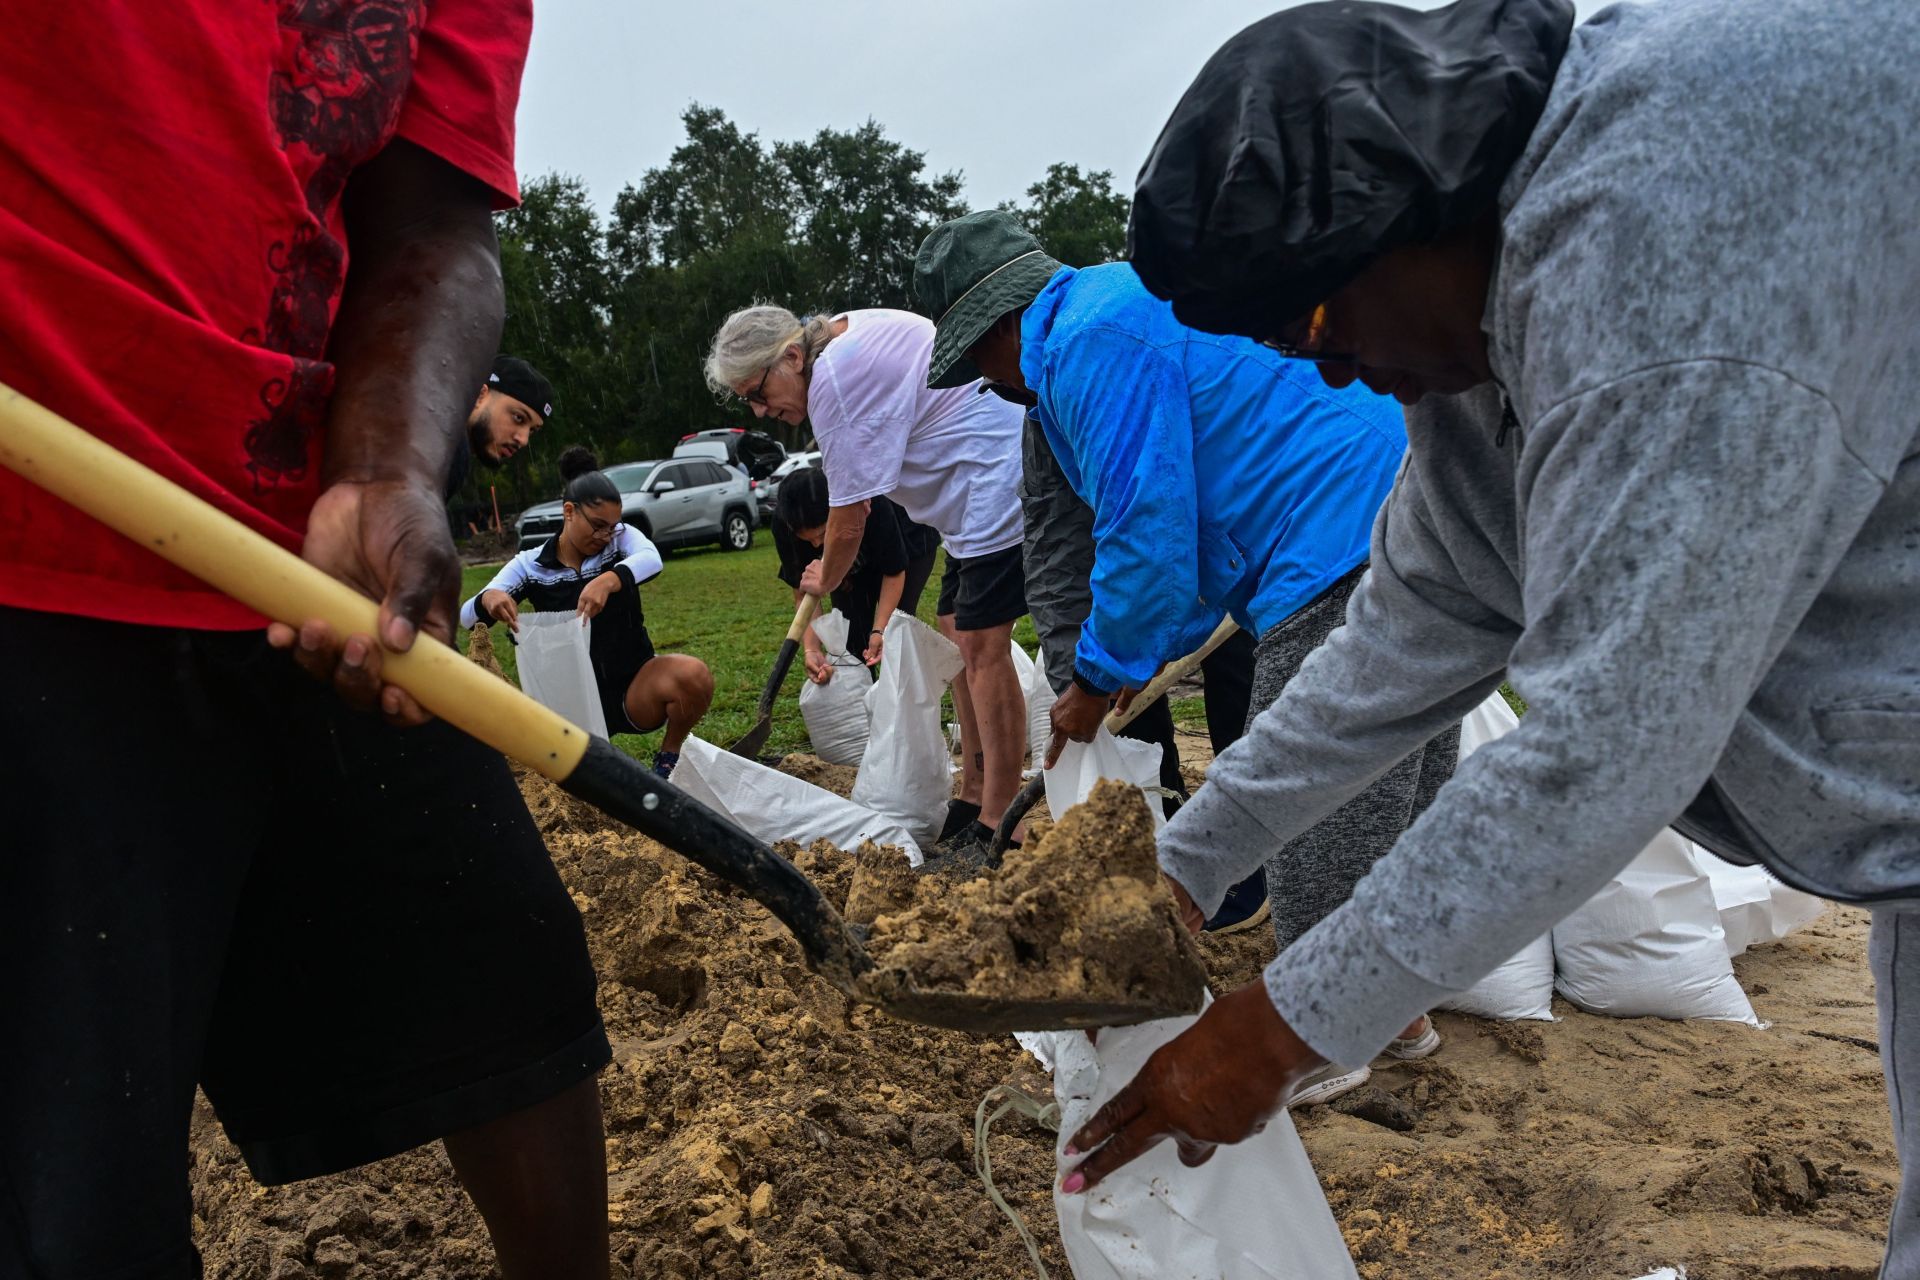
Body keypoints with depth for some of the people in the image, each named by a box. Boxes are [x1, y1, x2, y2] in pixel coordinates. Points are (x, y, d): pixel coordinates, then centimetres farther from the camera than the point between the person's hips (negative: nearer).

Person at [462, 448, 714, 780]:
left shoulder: (621, 537, -1)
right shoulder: (529, 565, 0)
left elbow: (651, 559, -25)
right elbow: (466, 616, -4)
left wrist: (608, 581, -46)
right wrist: (488, 598, -30)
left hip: (634, 684, -1)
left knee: (694, 676, -31)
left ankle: (669, 759, -3)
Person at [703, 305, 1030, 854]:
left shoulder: (833, 382, -20)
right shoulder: (844, 332, 10)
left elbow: (849, 517, -14)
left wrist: (825, 579, 5)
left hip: (1003, 483, -11)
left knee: (981, 647, -12)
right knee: (958, 639, 12)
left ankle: (997, 825, -10)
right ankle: (973, 795, 18)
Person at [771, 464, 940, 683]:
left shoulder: (873, 504, -42)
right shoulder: (784, 522, -33)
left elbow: (894, 572, -26)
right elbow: (803, 593, -23)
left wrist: (879, 630, -35)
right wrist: (812, 649, -37)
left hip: (907, 544, -3)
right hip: (850, 561, 3)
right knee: (852, 640, -9)